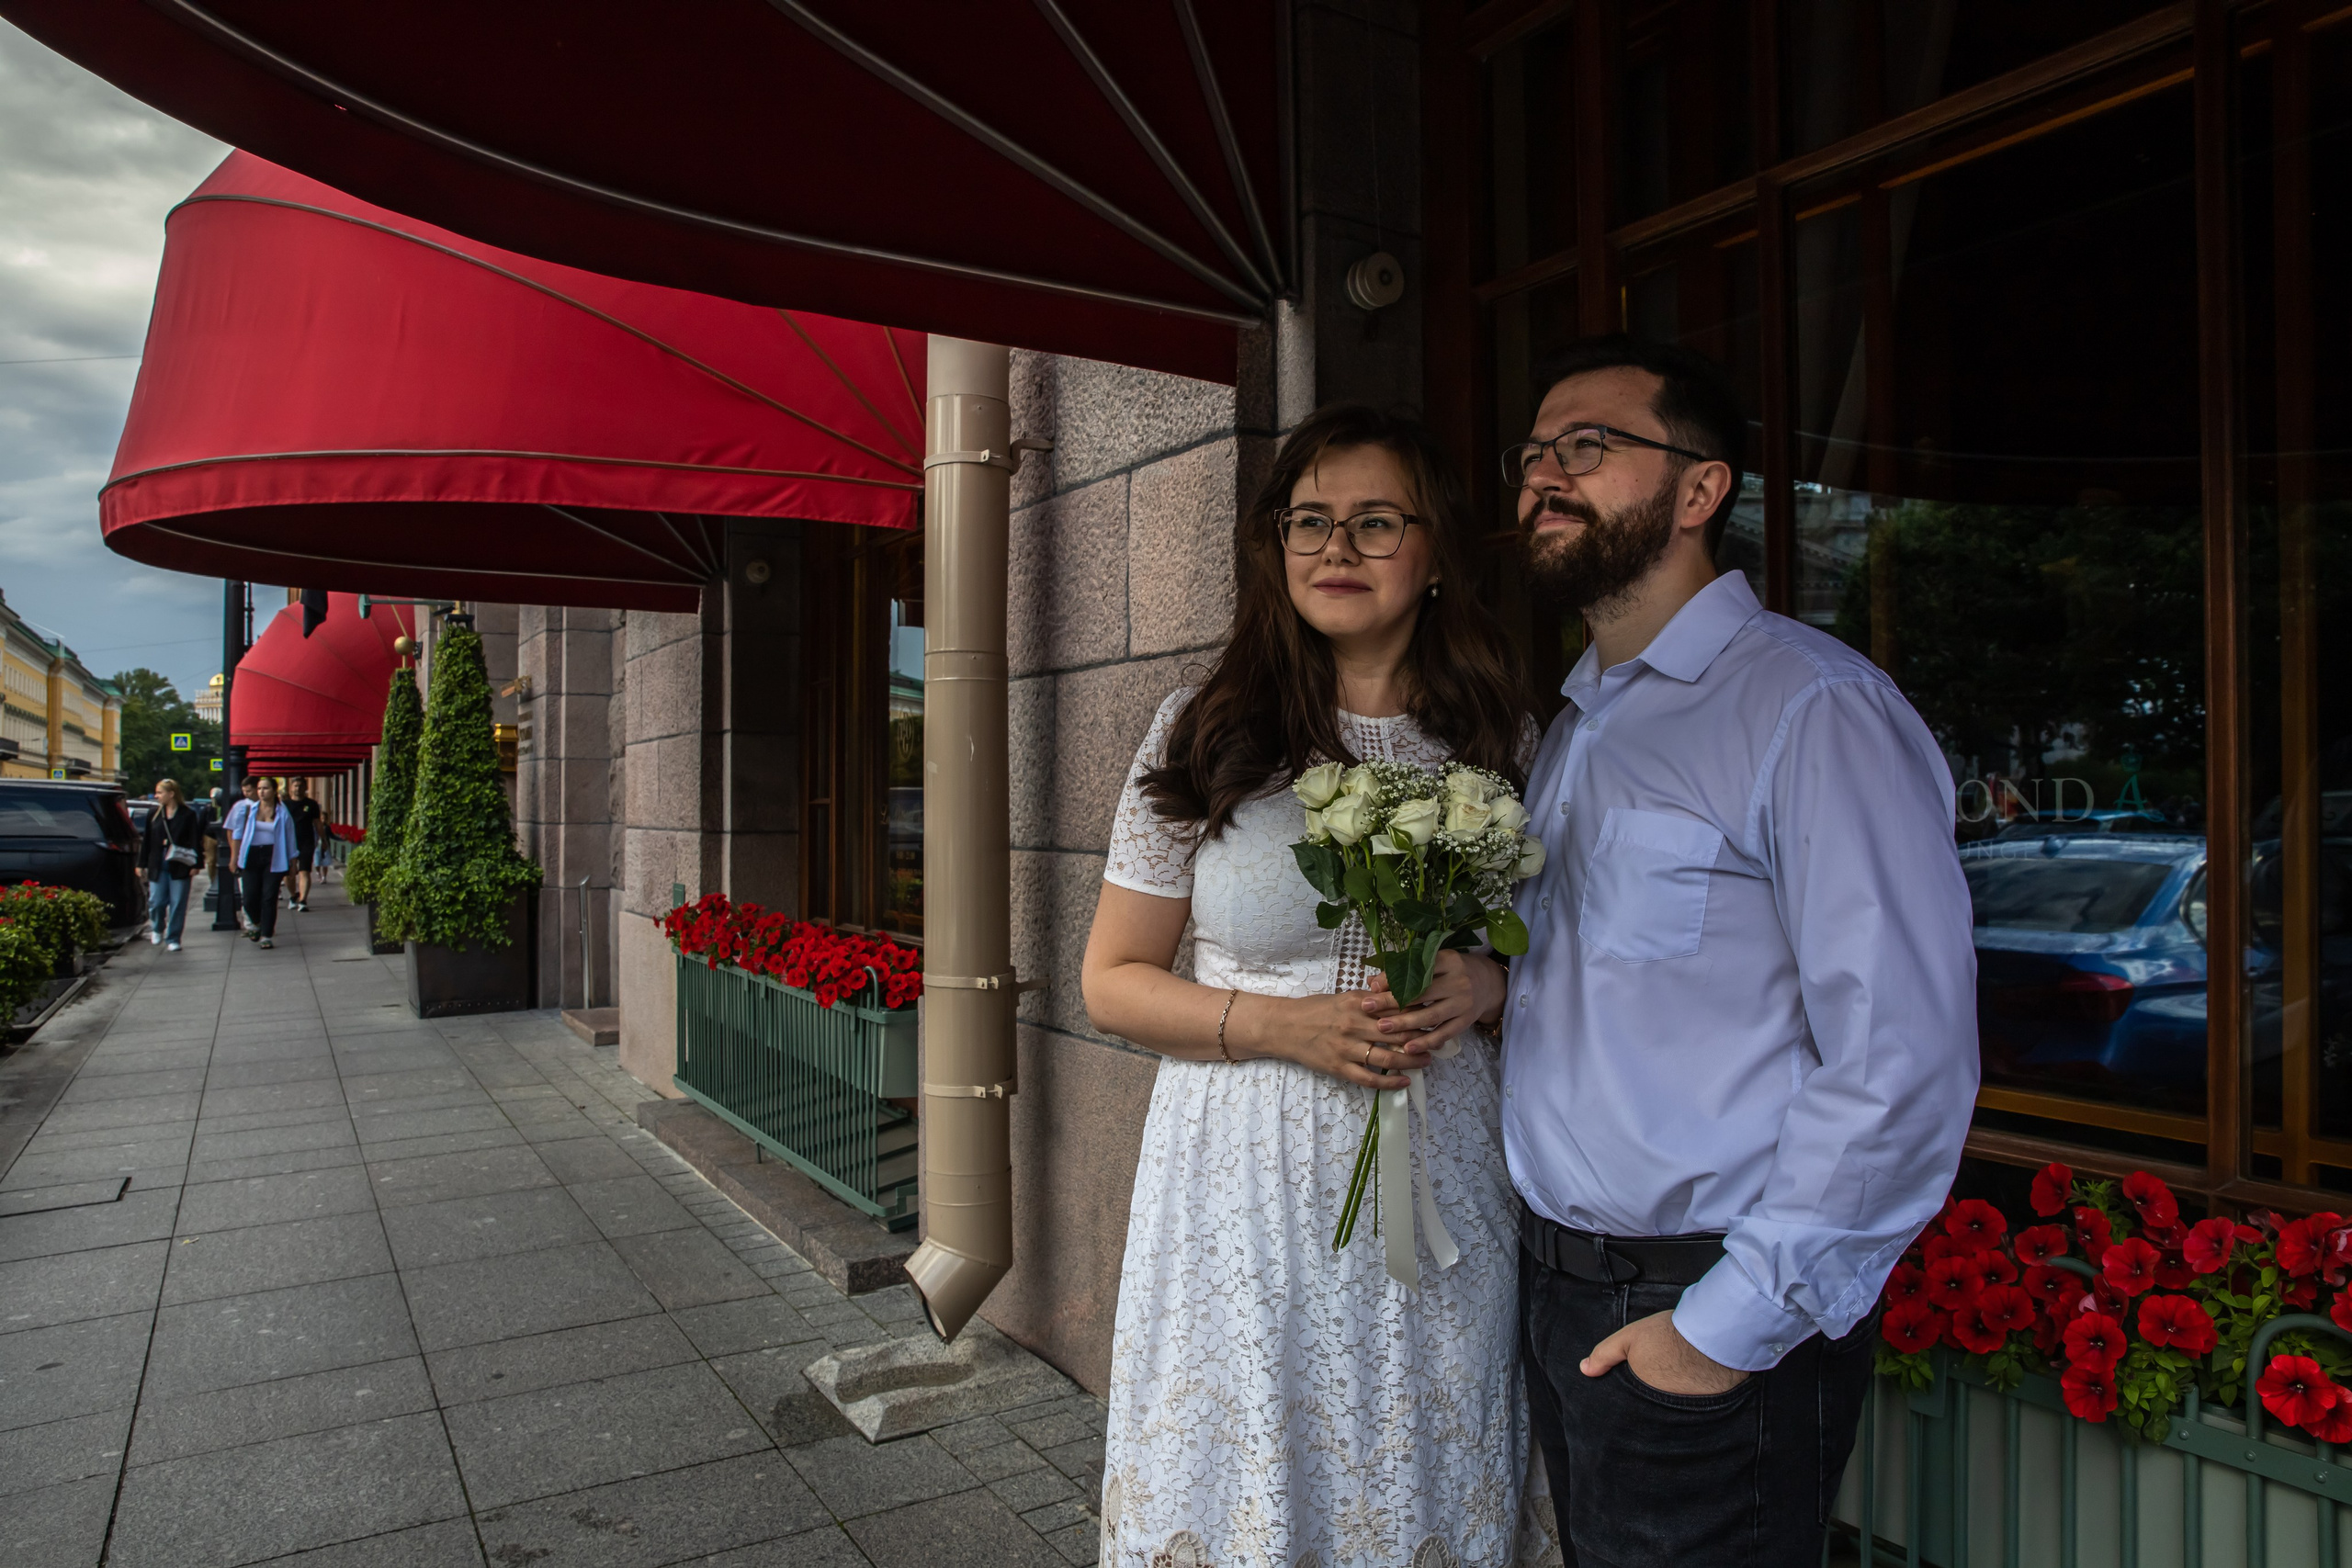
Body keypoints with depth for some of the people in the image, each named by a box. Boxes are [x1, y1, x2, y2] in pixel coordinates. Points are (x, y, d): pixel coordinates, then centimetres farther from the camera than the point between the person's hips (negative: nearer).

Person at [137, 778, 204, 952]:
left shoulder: (189, 814, -2)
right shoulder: (154, 815, 8)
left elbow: (196, 840, -2)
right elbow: (146, 840, 11)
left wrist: (195, 864, -7)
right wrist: (142, 864, 9)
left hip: (180, 866, -3)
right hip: (157, 866, 3)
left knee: (177, 904, 0)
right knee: (156, 902, 3)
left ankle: (172, 939, 9)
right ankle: (157, 929, 32)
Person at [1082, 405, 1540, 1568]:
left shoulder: (1503, 742, 3)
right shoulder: (1202, 734, -3)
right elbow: (1113, 981, 0)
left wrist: (1487, 988, -8)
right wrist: (1282, 1024, -15)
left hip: (1438, 1195, 2)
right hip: (1247, 1196, -1)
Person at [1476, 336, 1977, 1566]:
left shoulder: (1812, 706, -16)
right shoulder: (1573, 728, 12)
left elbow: (1903, 1061, -22)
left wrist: (1732, 1326, -19)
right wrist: (1501, 986, 4)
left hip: (1717, 1321, -8)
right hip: (1558, 1292, 8)